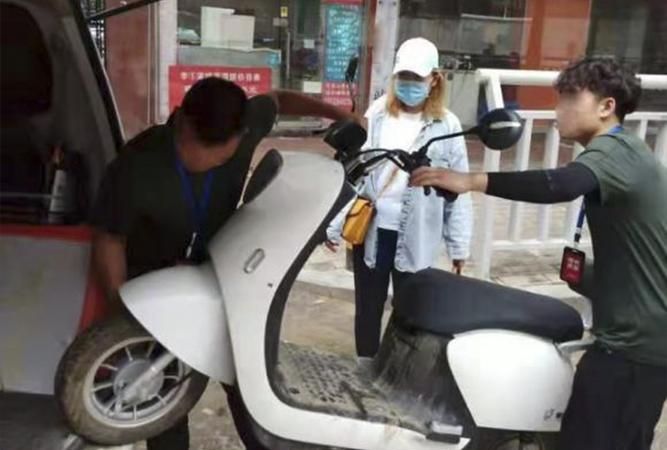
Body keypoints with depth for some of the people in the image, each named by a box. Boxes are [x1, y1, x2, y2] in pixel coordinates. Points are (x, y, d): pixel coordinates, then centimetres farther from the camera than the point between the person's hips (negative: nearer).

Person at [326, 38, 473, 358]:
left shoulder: (447, 126, -1)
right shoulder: (377, 114, 3)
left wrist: (459, 245, -1)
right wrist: (335, 224, 1)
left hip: (415, 237, -2)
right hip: (370, 229, 2)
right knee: (368, 307, 14)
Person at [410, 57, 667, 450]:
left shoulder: (613, 149, -17)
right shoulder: (626, 151, 16)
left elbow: (560, 185, -40)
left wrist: (473, 180, -41)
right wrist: (591, 275, 21)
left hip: (634, 341, -11)